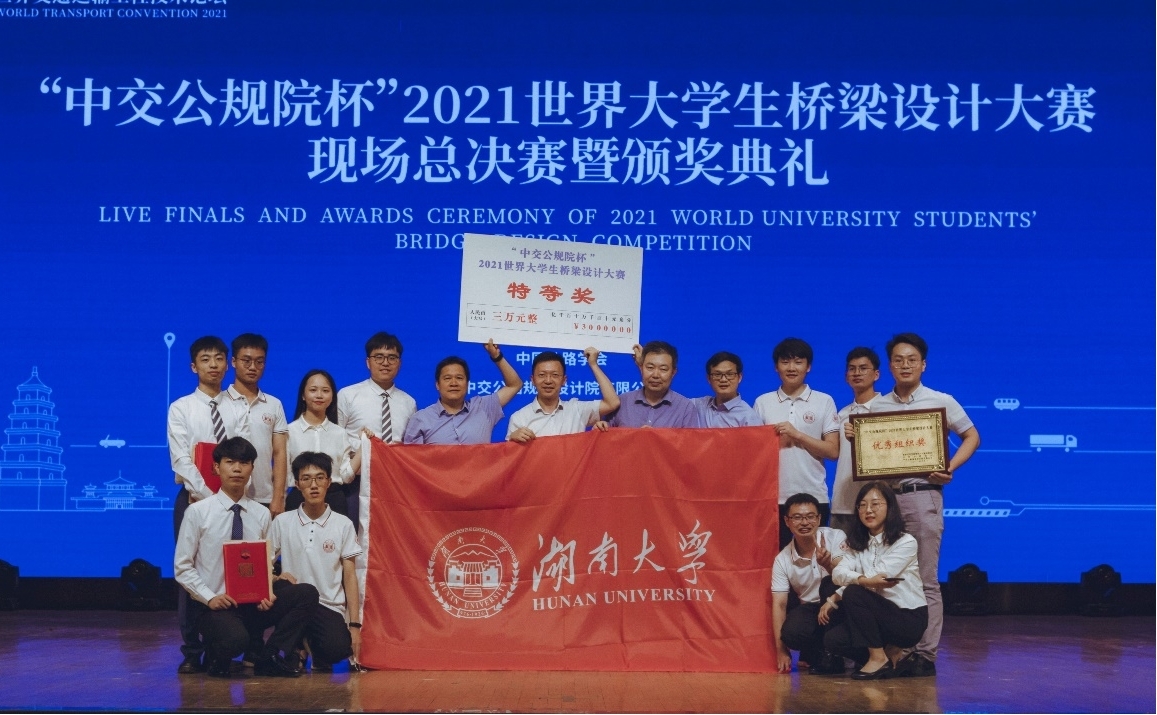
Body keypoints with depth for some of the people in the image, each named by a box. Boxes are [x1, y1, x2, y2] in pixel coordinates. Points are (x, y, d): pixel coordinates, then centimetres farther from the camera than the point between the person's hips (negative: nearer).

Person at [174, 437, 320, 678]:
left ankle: (269, 658, -9)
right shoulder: (198, 512, -3)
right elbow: (182, 567, -2)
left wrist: (267, 592, -10)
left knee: (307, 593, -19)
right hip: (213, 604, -4)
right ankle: (216, 657, 1)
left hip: (253, 603, 4)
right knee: (235, 639, -37)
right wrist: (209, 597, -15)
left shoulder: (261, 514, 8)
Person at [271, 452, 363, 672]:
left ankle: (319, 657, 10)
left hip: (330, 606, 0)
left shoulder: (343, 525, 6)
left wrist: (355, 625, -3)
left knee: (339, 649, -31)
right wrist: (278, 577, -17)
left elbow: (349, 576, 5)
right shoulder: (282, 522, 7)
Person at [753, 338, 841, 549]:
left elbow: (833, 451, 0)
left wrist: (797, 435, -9)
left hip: (814, 498, -1)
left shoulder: (824, 402, 6)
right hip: (773, 497, 1)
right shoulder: (763, 403, 10)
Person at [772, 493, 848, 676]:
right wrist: (781, 650, -13)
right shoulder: (782, 560, -7)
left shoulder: (835, 537, -13)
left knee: (829, 584, -33)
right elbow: (779, 604, -7)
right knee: (791, 633, -31)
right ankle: (822, 656, 0)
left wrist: (827, 564, -48)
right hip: (809, 610, 1)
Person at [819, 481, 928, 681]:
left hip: (909, 619, -6)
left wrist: (834, 598, -21)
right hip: (881, 615, 6)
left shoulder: (905, 542, -11)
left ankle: (879, 657, -13)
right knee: (833, 640, -18)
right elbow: (839, 573, -11)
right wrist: (863, 579, -33)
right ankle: (890, 659, 3)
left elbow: (877, 578, -21)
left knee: (853, 594, -26)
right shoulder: (858, 544, 7)